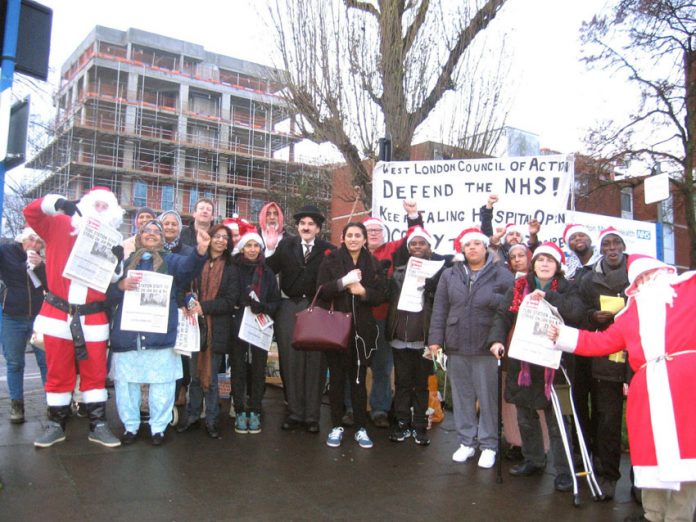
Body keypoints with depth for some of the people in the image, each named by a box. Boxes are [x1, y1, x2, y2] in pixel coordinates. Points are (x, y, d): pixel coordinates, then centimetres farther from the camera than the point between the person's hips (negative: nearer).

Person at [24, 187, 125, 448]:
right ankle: (56, 424, 19)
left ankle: (98, 425, 13)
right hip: (58, 314, -1)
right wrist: (57, 203, -24)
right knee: (58, 372, 8)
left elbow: (112, 279, 4)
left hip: (93, 318, 1)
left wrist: (117, 261, -17)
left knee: (95, 372, 5)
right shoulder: (59, 226, 4)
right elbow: (31, 212, -7)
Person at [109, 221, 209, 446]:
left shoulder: (170, 261, 10)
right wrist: (121, 286, -13)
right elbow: (108, 295, 10)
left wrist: (200, 250, -34)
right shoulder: (126, 262, 15)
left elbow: (188, 266, -13)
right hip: (127, 333, 2)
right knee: (125, 382, 6)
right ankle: (130, 426, 21)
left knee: (162, 383, 0)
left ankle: (158, 427, 14)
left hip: (160, 334, -1)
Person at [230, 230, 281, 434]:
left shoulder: (267, 272, 9)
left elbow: (276, 301, 7)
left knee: (258, 368, 4)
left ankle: (255, 412, 14)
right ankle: (240, 412, 11)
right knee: (238, 368, 1)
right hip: (238, 326, -2)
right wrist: (243, 305, -14)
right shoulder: (233, 270, 1)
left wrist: (263, 307, -11)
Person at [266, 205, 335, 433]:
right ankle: (295, 413, 16)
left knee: (315, 362, 2)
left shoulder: (328, 250, 2)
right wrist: (270, 250, -7)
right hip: (290, 308, 2)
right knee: (290, 361, 5)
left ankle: (312, 416, 12)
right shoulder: (285, 245, 9)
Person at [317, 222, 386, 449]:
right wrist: (344, 281, -21)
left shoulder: (373, 263, 6)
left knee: (359, 380, 6)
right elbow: (322, 291, -7)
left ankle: (361, 428, 15)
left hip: (362, 330, 1)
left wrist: (363, 291, -15)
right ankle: (336, 426, 17)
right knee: (336, 378, 6)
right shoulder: (331, 260, 2)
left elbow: (380, 295, 3)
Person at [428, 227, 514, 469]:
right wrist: (435, 339, 2)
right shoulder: (450, 275, 8)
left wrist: (493, 299, -17)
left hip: (487, 348, -3)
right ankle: (466, 442, 24)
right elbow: (439, 309, 7)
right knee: (462, 396, 11)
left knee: (488, 397, 4)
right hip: (456, 347, 3)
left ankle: (489, 445, 18)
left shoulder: (501, 274, 0)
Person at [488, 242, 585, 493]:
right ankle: (533, 460, 31)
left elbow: (576, 312, -16)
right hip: (522, 362, 4)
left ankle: (564, 470, 10)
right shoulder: (519, 287, 9)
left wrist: (547, 297, -20)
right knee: (525, 415, 14)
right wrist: (497, 339, -13)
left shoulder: (566, 288, 3)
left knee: (555, 417, -2)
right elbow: (503, 315, 3)